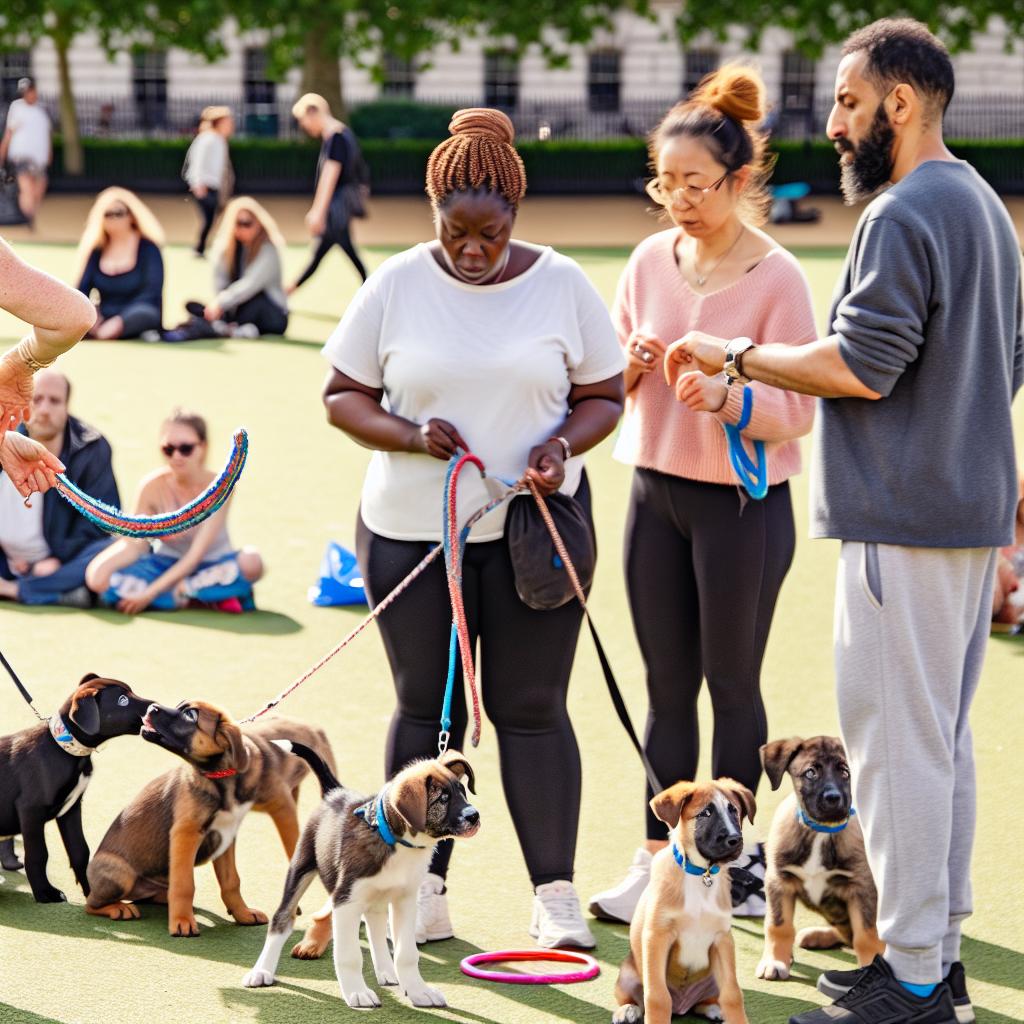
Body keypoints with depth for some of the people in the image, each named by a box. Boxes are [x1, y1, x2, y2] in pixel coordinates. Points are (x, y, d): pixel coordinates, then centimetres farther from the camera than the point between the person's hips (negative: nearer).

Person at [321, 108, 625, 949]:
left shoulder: (561, 285, -1)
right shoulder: (396, 287, -1)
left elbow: (605, 395, 6)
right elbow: (342, 396, 3)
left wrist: (564, 444, -15)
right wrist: (412, 435, -15)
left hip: (534, 525, -1)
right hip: (409, 526, 1)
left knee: (530, 707, -1)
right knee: (425, 708, 7)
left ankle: (555, 891, 3)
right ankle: (422, 890, 14)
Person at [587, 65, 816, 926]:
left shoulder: (775, 277, -12)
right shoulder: (651, 260, 4)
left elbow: (797, 410, -13)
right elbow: (610, 385, 13)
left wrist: (726, 396, -31)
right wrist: (633, 364, -10)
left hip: (744, 502, -5)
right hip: (656, 491, 5)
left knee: (732, 683, 4)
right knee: (667, 684, 11)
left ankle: (732, 862, 15)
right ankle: (658, 860, 17)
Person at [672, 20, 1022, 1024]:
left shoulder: (904, 215, -16)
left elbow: (861, 367, -21)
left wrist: (738, 357, -9)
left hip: (905, 521, -10)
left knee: (897, 743, -6)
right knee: (942, 739, 15)